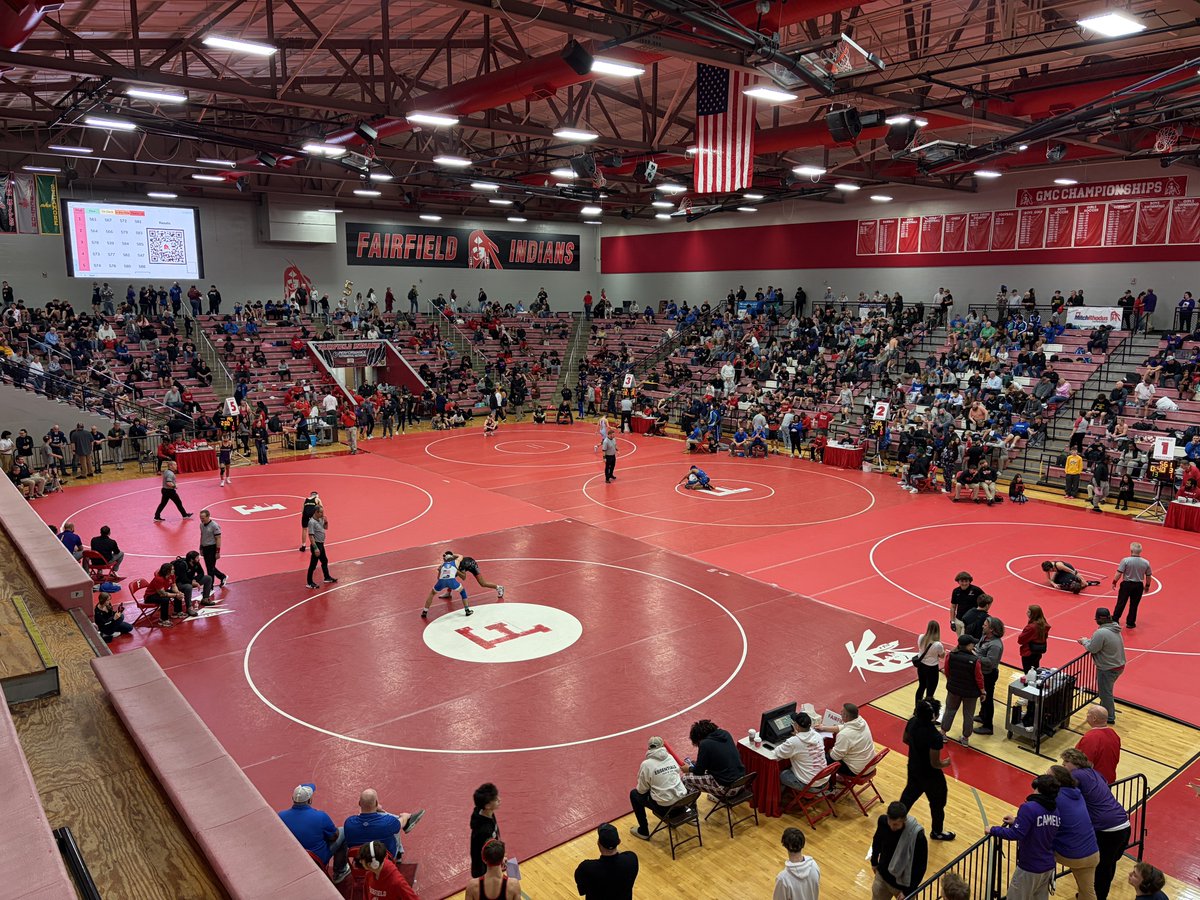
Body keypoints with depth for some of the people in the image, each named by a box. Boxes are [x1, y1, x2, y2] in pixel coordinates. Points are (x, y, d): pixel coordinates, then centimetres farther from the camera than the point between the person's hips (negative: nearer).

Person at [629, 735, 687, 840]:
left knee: (634, 794, 18)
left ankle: (643, 832, 23)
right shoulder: (671, 757, 2)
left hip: (664, 806, -5)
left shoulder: (646, 764, -12)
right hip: (682, 801, 5)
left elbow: (642, 790, -4)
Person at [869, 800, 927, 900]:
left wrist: (908, 891, -14)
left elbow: (920, 866, -19)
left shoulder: (917, 836, -32)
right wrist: (874, 861, 16)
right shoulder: (883, 821, -19)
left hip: (903, 883, -4)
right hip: (882, 875, 4)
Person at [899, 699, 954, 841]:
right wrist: (947, 763, -7)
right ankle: (937, 832, 43)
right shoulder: (935, 736, -36)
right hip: (930, 776, -6)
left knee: (910, 793, 30)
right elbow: (935, 763, -26)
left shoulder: (912, 722, -16)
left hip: (913, 768, 6)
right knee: (937, 803, 21)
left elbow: (906, 740, 3)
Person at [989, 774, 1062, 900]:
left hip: (1029, 868, -7)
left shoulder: (1029, 808, -22)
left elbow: (1016, 834, -27)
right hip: (1048, 867, 7)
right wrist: (1016, 822, 10)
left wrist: (993, 830, -15)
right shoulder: (1055, 811, 1)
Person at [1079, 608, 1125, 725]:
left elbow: (1092, 649, -20)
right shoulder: (1115, 629, 2)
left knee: (1105, 693, 8)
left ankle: (1110, 718, 20)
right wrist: (1089, 640, 7)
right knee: (1106, 691, 25)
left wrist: (1085, 641, -2)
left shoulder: (1101, 633, -28)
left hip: (1108, 669, -9)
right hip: (1119, 666, 9)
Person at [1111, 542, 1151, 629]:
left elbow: (1119, 573, -15)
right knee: (1134, 605, 13)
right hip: (1139, 586, 3)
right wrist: (1147, 586, 20)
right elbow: (1148, 576, 5)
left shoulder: (1125, 560, -17)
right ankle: (1130, 623, 22)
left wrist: (1114, 582, -1)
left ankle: (1115, 620, 15)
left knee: (1121, 603, 8)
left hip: (1126, 584, -3)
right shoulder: (1146, 562, -6)